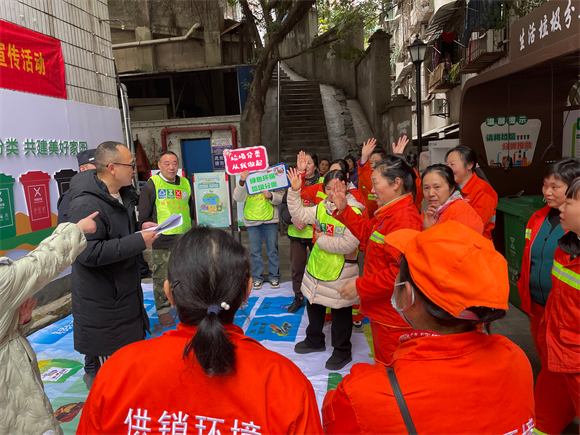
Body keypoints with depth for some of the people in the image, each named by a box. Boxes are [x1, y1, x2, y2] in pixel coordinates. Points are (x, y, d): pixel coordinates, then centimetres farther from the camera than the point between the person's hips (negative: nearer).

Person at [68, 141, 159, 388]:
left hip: (126, 291, 10)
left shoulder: (121, 194, 8)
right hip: (101, 301, -10)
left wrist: (140, 228, 4)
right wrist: (138, 241, -28)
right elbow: (88, 253, -32)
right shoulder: (87, 205, -25)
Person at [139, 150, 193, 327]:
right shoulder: (151, 185, -3)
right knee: (162, 277, 1)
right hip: (162, 241, -5)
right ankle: (163, 310, 16)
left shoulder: (185, 183, 12)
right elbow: (144, 216, -2)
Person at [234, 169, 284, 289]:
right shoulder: (246, 178, 3)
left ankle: (274, 276, 20)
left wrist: (271, 195, -21)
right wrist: (241, 182, -23)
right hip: (252, 220, 1)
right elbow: (238, 198, -9)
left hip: (270, 220, -1)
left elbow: (281, 197, -1)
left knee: (272, 250, 7)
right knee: (255, 251, 9)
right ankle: (257, 277, 20)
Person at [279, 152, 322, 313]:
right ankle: (298, 297, 28)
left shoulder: (322, 183, -3)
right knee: (297, 266, 11)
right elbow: (284, 206, 4)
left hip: (316, 231, -3)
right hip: (296, 233, 3)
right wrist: (293, 219, -13)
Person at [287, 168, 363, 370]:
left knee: (340, 312, 8)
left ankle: (342, 351, 29)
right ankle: (315, 340, 45)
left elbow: (349, 244, -28)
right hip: (317, 266, 7)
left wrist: (322, 239, -16)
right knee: (314, 305, 23)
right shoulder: (321, 207, 3)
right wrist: (294, 192, -8)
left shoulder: (353, 212, -20)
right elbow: (300, 214, 3)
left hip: (341, 270, -7)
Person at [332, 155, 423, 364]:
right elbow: (367, 232, 18)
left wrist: (360, 286, -23)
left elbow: (402, 272, -31)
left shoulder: (405, 219, -26)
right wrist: (343, 209, 10)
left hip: (393, 320, -10)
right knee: (384, 363, 27)